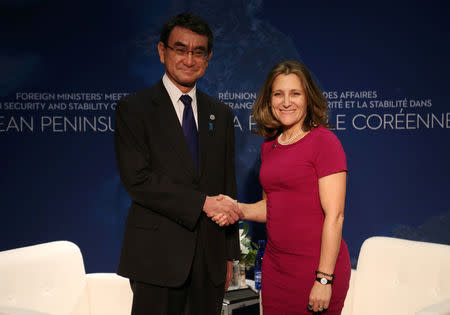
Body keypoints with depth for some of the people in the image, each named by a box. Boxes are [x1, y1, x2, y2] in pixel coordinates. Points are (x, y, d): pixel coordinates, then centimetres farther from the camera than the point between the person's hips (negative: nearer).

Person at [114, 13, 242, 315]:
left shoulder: (221, 114, 12)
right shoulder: (134, 108, -2)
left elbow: (228, 185, 14)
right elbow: (137, 179, -13)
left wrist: (230, 255, 12)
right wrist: (202, 203, -17)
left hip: (210, 258, 4)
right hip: (157, 257, -4)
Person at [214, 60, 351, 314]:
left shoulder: (324, 141, -11)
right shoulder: (270, 145, 10)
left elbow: (334, 215, -15)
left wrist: (324, 279, -18)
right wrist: (238, 209, 0)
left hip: (316, 266, -6)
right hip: (275, 263, 6)